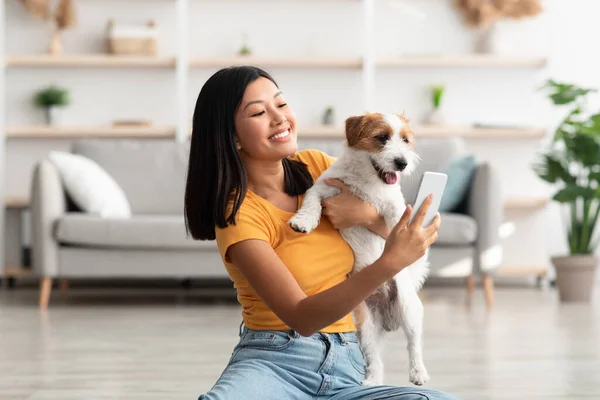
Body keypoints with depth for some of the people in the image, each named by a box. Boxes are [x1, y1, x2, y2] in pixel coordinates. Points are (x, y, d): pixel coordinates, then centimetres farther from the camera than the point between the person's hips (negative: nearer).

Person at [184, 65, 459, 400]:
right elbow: (301, 316, -21)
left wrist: (369, 216, -10)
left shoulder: (317, 166, 7)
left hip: (345, 369, 6)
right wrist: (390, 262, -31)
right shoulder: (239, 214, -9)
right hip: (272, 363, -6)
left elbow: (414, 244, 12)